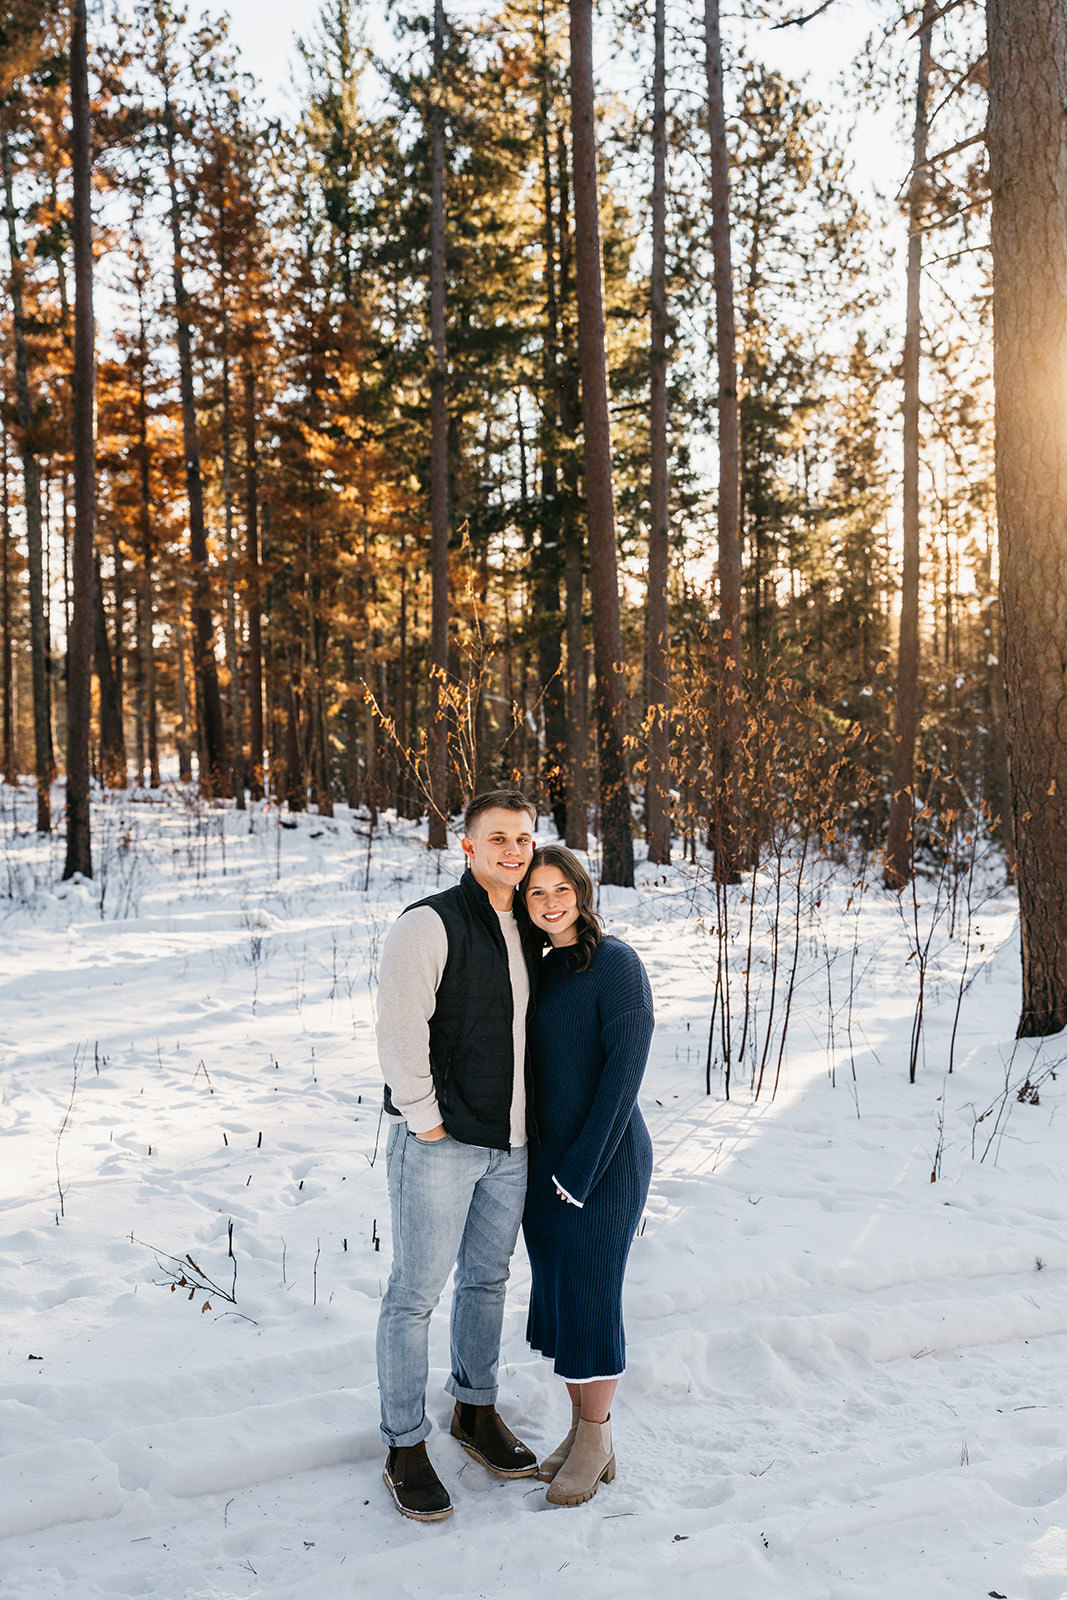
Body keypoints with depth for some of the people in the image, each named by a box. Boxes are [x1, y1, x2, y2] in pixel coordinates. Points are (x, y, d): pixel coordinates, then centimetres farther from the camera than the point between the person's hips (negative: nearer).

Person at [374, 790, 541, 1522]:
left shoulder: (529, 931, 9)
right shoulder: (428, 925, -14)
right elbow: (400, 1030, -18)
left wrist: (531, 1117, 14)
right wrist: (426, 1123, -15)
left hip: (510, 1144, 7)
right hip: (439, 1146, -7)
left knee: (488, 1278, 19)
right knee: (417, 1292, 2)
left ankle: (476, 1409, 37)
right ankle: (406, 1448, 16)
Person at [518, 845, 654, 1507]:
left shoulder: (616, 964, -13)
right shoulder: (538, 970, 8)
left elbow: (625, 1067, -17)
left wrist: (583, 1168, -17)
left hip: (606, 1160, -7)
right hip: (542, 1162, 7)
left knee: (590, 1299, 1)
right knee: (557, 1295, 13)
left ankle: (596, 1445, 18)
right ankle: (584, 1433, 28)